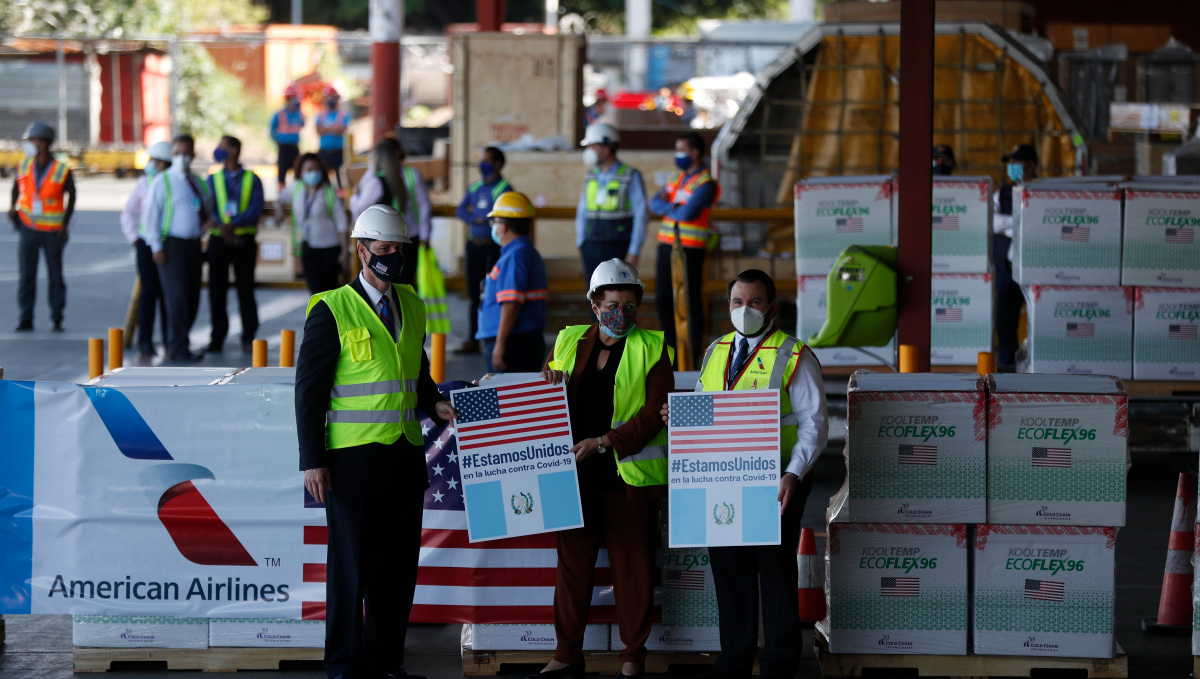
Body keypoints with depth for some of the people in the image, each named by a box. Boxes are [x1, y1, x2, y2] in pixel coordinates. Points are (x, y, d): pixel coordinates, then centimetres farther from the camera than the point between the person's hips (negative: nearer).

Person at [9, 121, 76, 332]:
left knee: (55, 275, 2)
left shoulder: (62, 171, -10)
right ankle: (25, 320, 4)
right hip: (29, 228, 2)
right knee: (26, 274, 0)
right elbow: (17, 186, 18)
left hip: (53, 231, -2)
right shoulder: (24, 166, -1)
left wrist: (66, 223, -1)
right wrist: (13, 207, 2)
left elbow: (71, 195, 5)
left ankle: (57, 320, 10)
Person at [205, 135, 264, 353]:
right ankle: (217, 338, 6)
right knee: (217, 290, 0)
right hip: (219, 240, 2)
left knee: (246, 290, 0)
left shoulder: (252, 179, 6)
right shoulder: (213, 179, 11)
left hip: (244, 240, -2)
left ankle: (248, 337, 8)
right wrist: (221, 227, -19)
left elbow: (256, 209, -5)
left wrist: (233, 224, -19)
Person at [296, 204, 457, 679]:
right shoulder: (332, 310, -5)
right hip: (353, 457, -6)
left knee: (398, 566, 8)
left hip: (405, 457, 6)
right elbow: (309, 389, -6)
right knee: (351, 565, 0)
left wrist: (434, 404, 3)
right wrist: (312, 461, -11)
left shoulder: (411, 306, 13)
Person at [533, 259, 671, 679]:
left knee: (632, 566, 1)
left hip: (629, 475, -3)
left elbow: (654, 412, -7)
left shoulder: (651, 349, 1)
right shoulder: (568, 343, 12)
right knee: (572, 563, 6)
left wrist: (605, 442, -16)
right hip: (575, 473, 3)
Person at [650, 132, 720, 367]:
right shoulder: (677, 178, 17)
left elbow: (688, 213, -21)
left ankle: (692, 358, 2)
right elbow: (655, 204, 8)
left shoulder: (705, 184, -9)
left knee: (690, 303, -3)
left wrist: (667, 206, -3)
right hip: (667, 245, 8)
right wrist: (675, 208, -11)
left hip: (690, 249, -8)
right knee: (663, 301, 9)